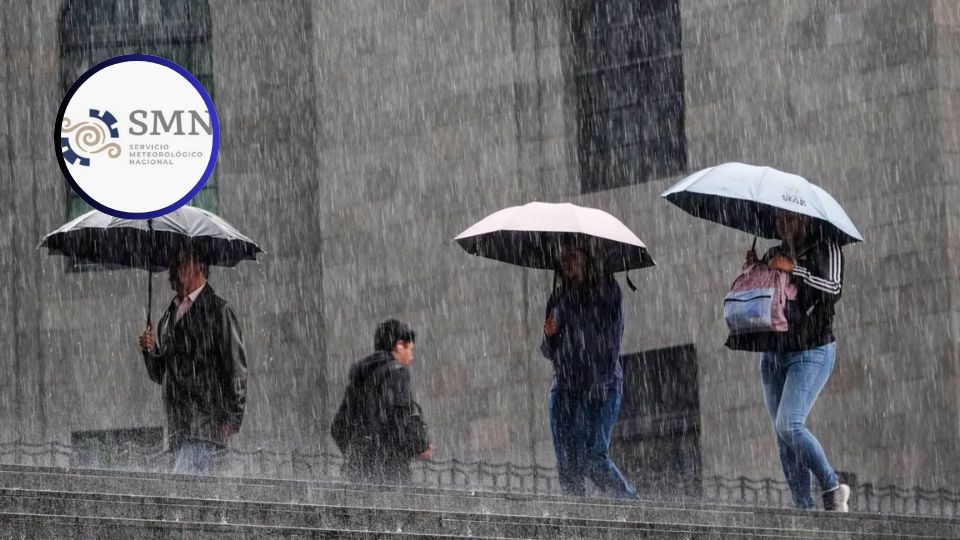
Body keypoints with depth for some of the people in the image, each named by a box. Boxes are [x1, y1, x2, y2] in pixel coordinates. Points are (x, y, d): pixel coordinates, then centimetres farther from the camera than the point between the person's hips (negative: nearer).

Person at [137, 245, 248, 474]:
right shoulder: (170, 314, 19)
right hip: (178, 425, 7)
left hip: (206, 420, -7)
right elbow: (159, 375, 23)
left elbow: (236, 368, -5)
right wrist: (151, 350, 2)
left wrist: (231, 419, -11)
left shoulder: (218, 310, -2)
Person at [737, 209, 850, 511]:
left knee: (789, 424, -22)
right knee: (783, 437, -1)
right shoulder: (773, 255, 17)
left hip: (811, 352, -7)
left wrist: (794, 270, -18)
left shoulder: (826, 250, 1)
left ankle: (832, 489, -9)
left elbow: (833, 291, -13)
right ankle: (803, 507, -2)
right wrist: (751, 271, 0)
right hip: (773, 354, 7)